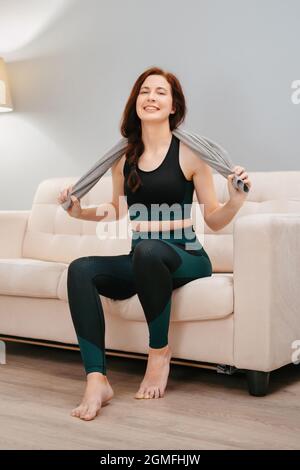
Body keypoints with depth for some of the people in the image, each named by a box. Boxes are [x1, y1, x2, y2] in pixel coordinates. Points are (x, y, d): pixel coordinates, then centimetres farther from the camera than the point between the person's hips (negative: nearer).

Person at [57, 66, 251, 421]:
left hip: (186, 259, -4)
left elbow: (214, 220, -1)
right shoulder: (123, 157, 8)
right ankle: (97, 380, -27)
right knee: (80, 269, -23)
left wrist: (235, 201, -20)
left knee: (148, 251, -38)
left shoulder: (189, 153, -4)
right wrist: (81, 212, 9)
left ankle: (159, 351, -14)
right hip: (139, 262, 4)